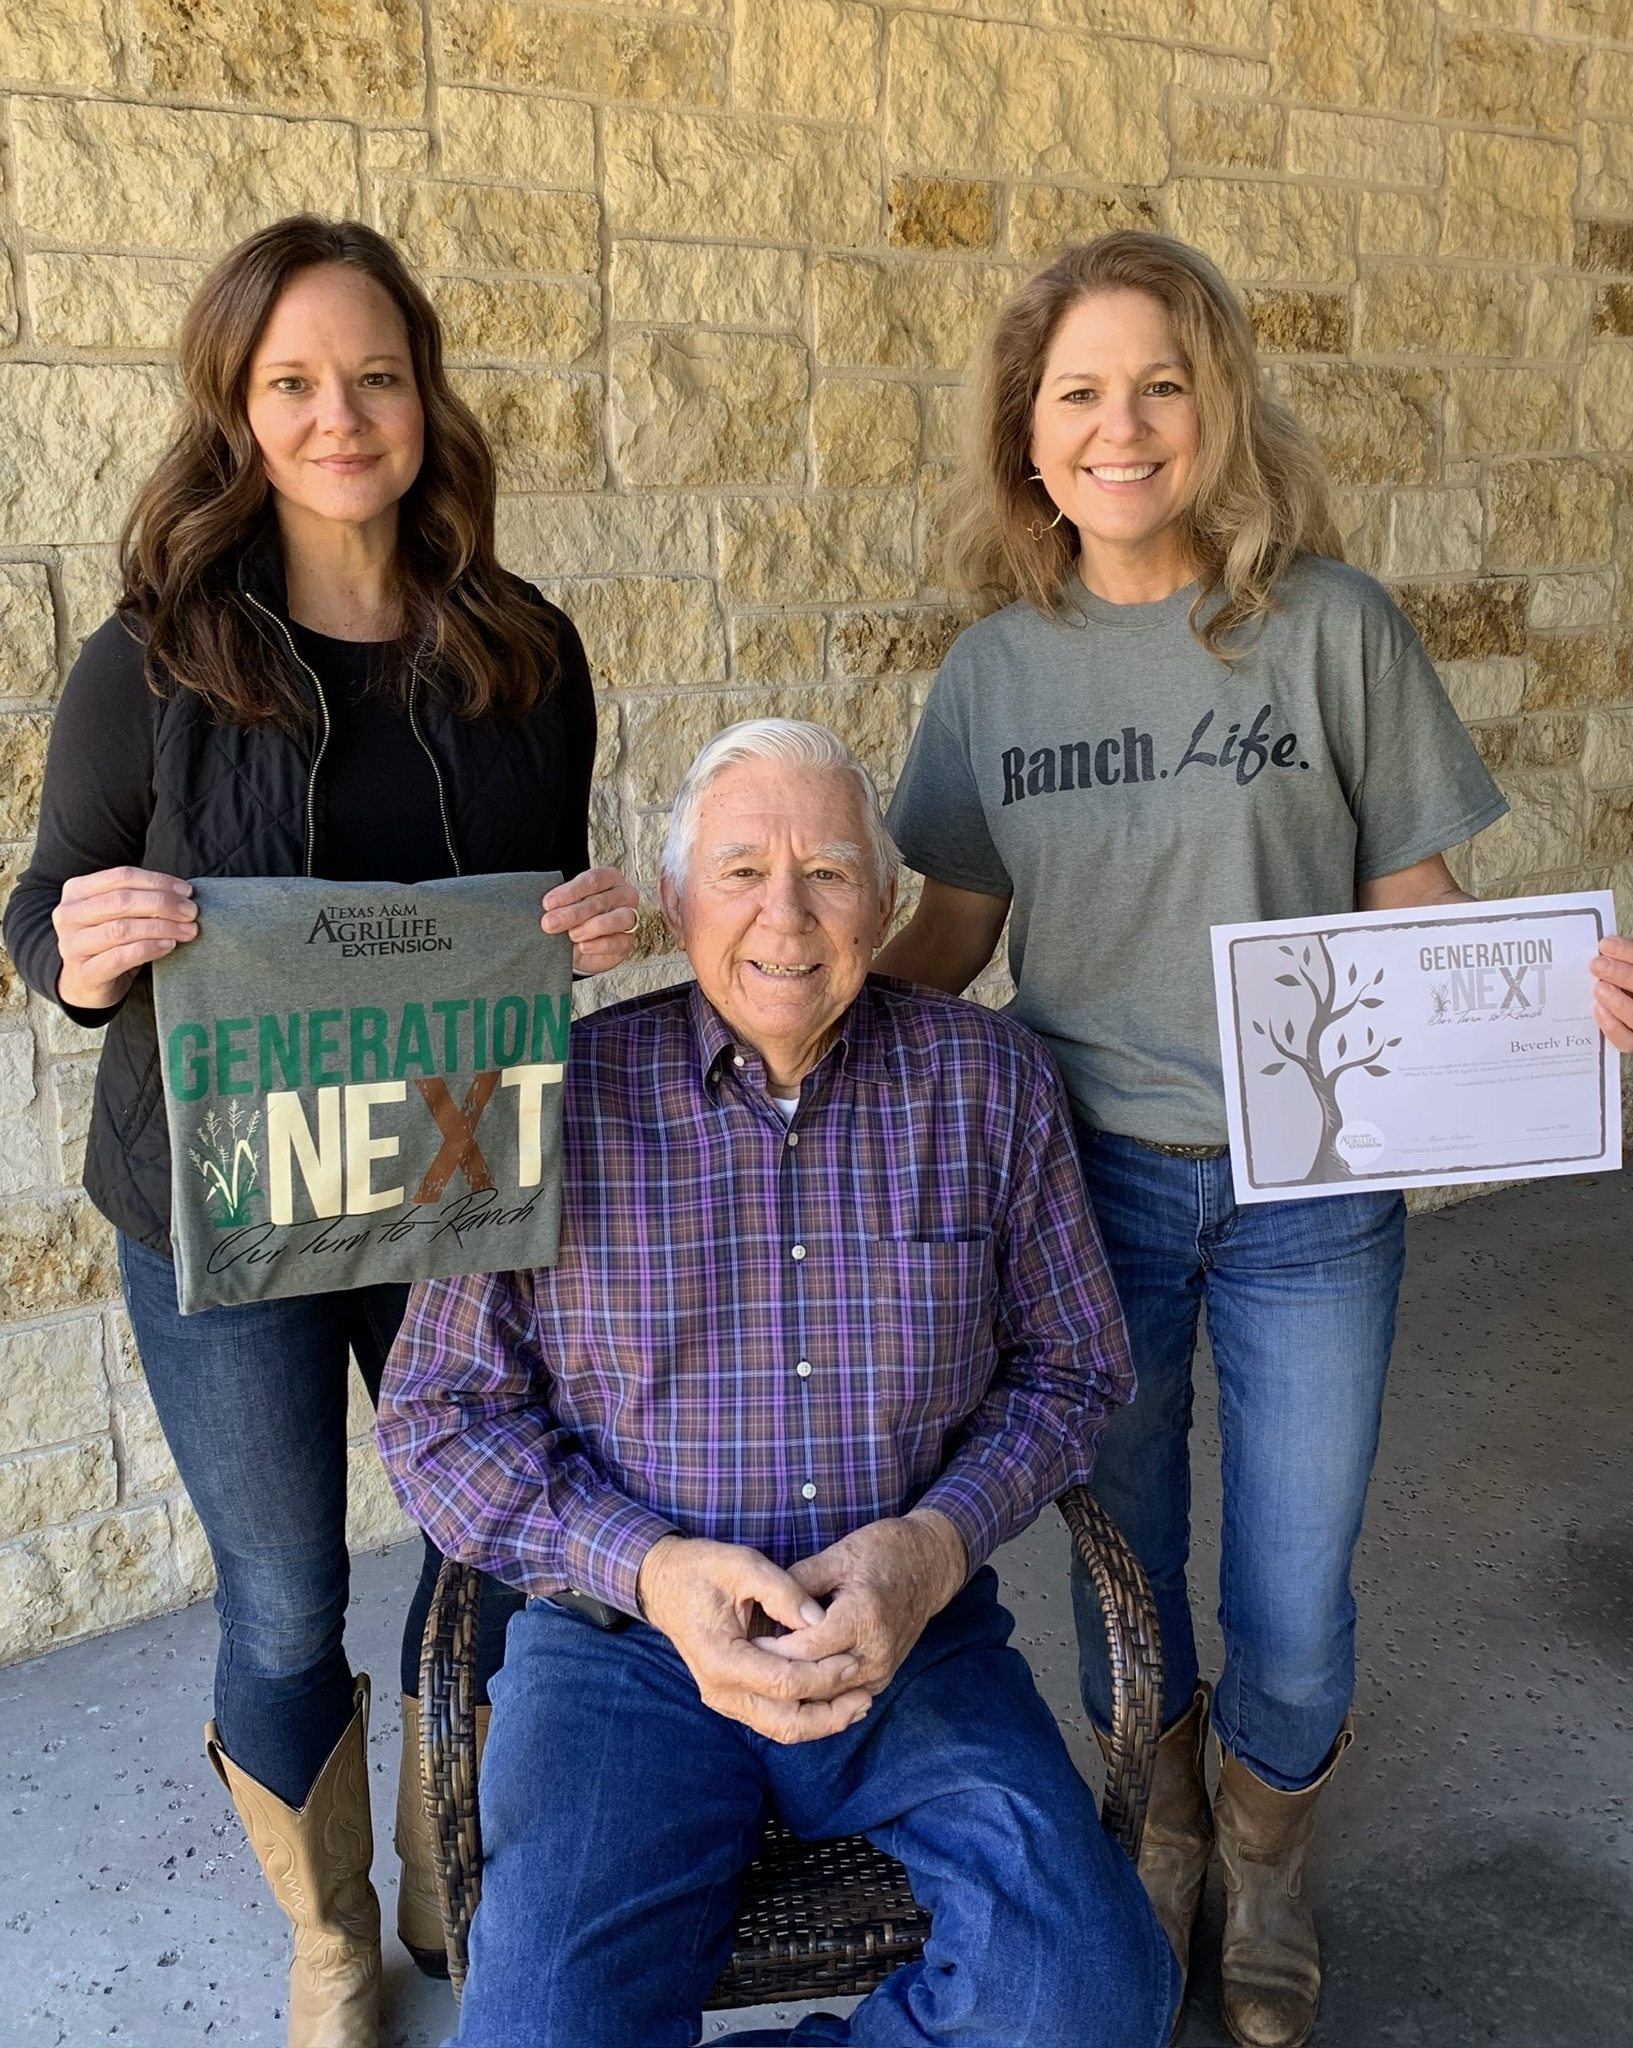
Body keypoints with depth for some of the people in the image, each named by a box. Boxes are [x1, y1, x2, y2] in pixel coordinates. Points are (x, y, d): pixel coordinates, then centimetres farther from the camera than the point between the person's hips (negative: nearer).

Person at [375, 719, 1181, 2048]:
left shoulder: (988, 1084, 3)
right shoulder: (558, 1099, -3)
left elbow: (1072, 1371, 8)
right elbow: (438, 1412, 0)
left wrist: (932, 1546, -11)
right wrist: (649, 1568, -15)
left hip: (915, 1637, 2)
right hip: (625, 1640, -1)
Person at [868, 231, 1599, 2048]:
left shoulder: (1328, 624, -8)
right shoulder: (997, 667, 0)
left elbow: (1414, 905, -4)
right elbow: (948, 937, 5)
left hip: (1309, 1184, -1)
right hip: (1089, 1171, 2)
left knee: (1293, 1599, 9)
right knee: (1120, 1554, 17)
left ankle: (1268, 1863, 41)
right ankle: (1163, 1832, 47)